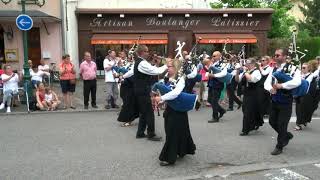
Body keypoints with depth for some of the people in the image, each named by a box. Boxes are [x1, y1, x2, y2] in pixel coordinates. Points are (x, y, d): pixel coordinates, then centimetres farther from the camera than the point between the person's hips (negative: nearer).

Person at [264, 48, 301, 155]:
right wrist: (271, 89, -18)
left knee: (281, 124, 1)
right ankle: (287, 135, 40)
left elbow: (297, 82, -29)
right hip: (274, 100, 7)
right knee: (272, 122, 14)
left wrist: (281, 85, -24)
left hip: (285, 101, -7)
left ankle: (279, 147, 18)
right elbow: (266, 83, 4)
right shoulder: (274, 69, 8)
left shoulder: (292, 68, -12)